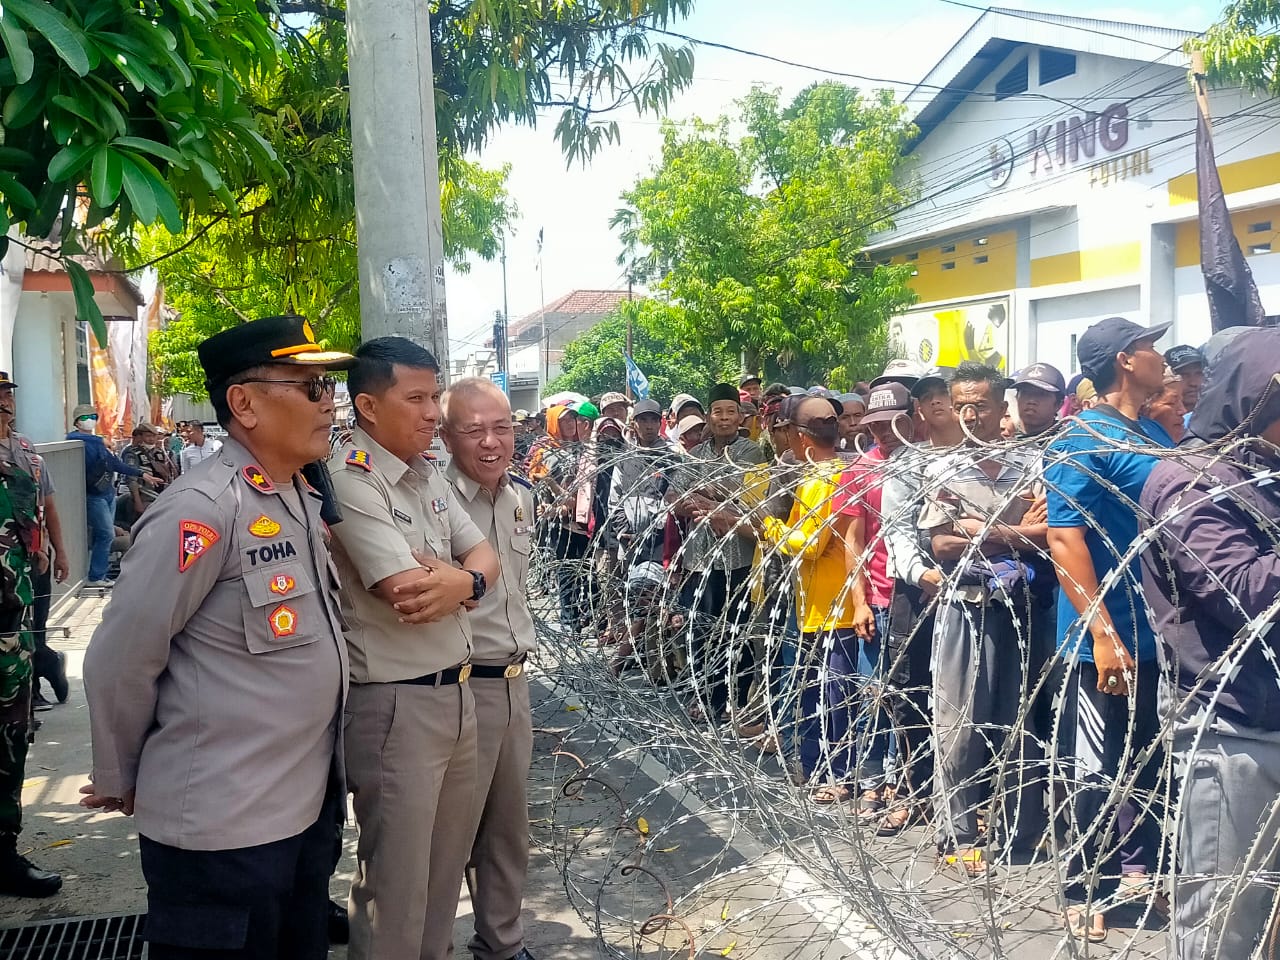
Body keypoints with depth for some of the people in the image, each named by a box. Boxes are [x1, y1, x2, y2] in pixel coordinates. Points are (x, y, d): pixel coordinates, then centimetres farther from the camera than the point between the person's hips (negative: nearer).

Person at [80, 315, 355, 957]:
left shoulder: (305, 500, 7)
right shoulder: (203, 510, -20)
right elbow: (118, 662, -15)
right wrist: (120, 780, -2)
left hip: (309, 806, 8)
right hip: (222, 828, -8)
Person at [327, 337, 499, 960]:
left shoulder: (427, 474, 10)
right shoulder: (351, 481, -16)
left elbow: (485, 556, 10)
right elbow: (406, 592, -24)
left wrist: (464, 582, -14)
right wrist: (466, 578, -5)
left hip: (456, 692, 8)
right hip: (396, 705, -8)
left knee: (447, 863, 20)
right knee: (397, 884, 4)